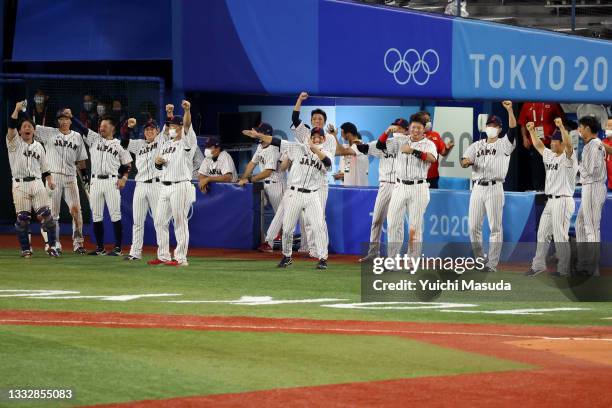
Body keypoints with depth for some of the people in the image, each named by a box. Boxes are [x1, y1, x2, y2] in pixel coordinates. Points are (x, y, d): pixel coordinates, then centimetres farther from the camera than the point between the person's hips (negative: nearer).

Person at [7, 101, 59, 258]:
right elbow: (11, 126, -11)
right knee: (22, 218, -2)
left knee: (45, 214, -8)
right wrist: (17, 109, -18)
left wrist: (50, 180, 3)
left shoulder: (38, 146, 18)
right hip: (20, 185, -2)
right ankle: (25, 249, 7)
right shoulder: (14, 142, 7)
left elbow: (45, 168, 18)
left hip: (37, 183, 2)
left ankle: (51, 246, -3)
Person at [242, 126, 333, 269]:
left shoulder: (326, 155, 4)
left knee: (319, 227, -11)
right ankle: (287, 256, 24)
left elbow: (327, 163, -20)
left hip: (311, 196, -1)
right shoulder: (299, 148, 4)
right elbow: (277, 142, -2)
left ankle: (323, 258, -2)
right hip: (294, 194, 1)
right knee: (287, 228, 5)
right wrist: (258, 136, -9)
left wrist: (316, 150, -28)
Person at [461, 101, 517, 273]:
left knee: (495, 227, -5)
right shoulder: (477, 145, 16)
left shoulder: (504, 144, 4)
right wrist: (466, 161, -20)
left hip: (494, 189, -4)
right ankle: (479, 260, 18)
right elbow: (464, 161, 5)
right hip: (477, 188, 4)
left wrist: (510, 110, -25)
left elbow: (513, 129, -13)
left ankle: (492, 264, -4)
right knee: (473, 226, 5)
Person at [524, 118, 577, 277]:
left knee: (560, 236, -7)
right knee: (542, 233, 12)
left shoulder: (568, 157, -11)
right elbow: (538, 145, 24)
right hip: (550, 201, 9)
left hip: (563, 201, -9)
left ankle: (564, 270, -1)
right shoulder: (549, 155, 13)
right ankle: (538, 265, 20)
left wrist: (561, 126, -42)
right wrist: (532, 131, 12)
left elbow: (568, 144, -30)